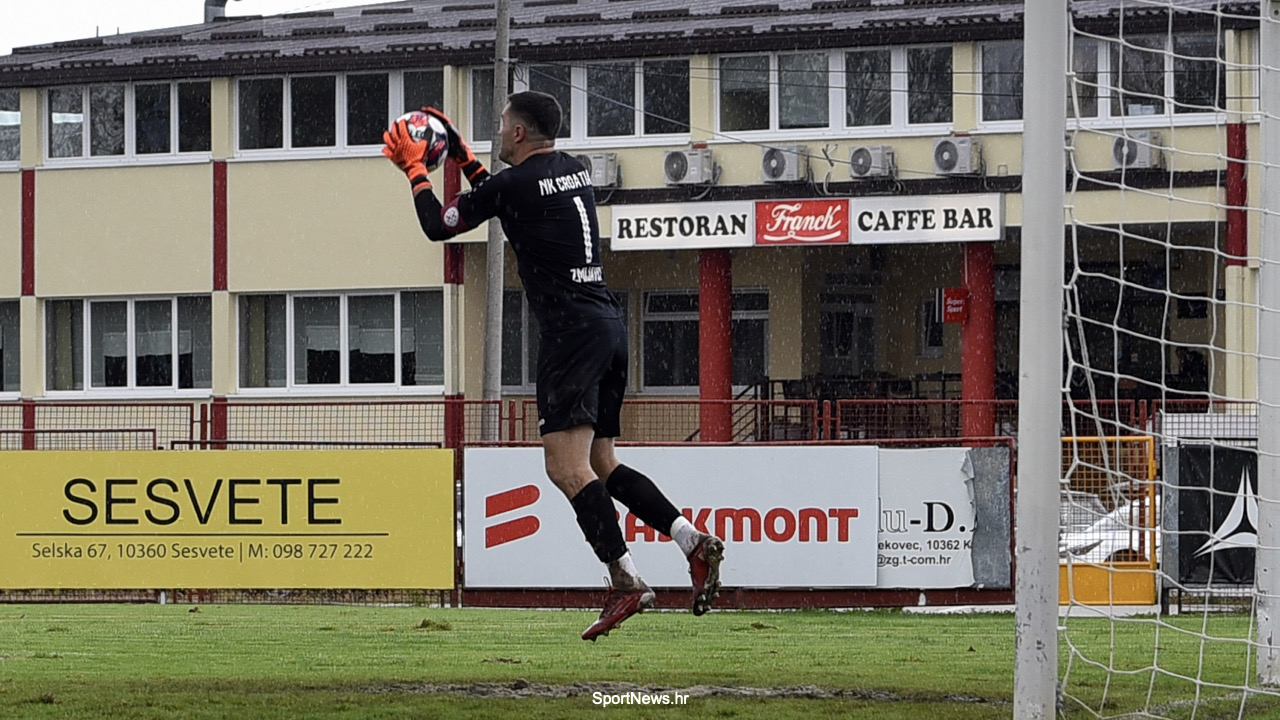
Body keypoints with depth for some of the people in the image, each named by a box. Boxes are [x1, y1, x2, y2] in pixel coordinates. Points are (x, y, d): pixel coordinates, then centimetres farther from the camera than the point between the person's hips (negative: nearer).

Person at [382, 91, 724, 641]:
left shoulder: (516, 182, -7)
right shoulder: (573, 171, 18)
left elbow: (438, 225, 1)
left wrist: (413, 168, 15)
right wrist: (462, 157, 38)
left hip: (571, 328, -9)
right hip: (608, 323, 9)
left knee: (566, 466, -13)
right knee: (600, 464, 14)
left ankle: (626, 581, -22)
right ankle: (693, 541, 2)